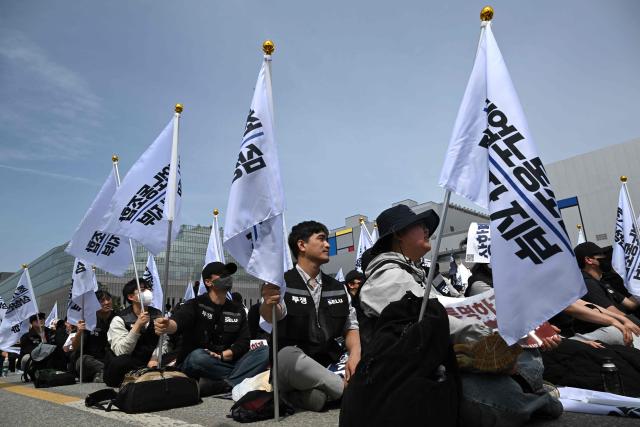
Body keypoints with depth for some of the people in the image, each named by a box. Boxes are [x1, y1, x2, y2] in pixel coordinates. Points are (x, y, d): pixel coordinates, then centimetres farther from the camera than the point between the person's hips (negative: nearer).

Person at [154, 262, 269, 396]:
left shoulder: (238, 309, 12)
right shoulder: (196, 305, 0)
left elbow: (243, 343, 4)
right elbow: (178, 322, -21)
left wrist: (222, 355, -15)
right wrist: (167, 326, -46)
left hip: (226, 362, 4)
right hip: (192, 365, -3)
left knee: (265, 352, -18)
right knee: (198, 356, -37)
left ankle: (223, 385, -33)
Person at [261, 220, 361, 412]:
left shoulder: (338, 288, 13)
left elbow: (351, 326, 13)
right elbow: (273, 315, -24)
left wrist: (354, 354, -10)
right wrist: (268, 304, -49)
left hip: (329, 364, 4)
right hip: (291, 364, -4)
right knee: (289, 355, -37)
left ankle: (296, 395, -4)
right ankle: (348, 389, -19)